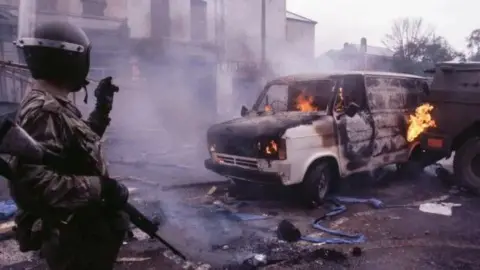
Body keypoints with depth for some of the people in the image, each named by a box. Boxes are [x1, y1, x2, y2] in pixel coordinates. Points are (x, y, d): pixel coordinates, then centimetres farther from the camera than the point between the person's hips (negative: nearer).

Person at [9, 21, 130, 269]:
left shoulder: (56, 106, 7)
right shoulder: (44, 111, -25)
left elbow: (81, 142, 21)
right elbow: (35, 182, -34)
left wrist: (102, 107, 15)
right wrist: (101, 187, -29)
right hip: (73, 237, -10)